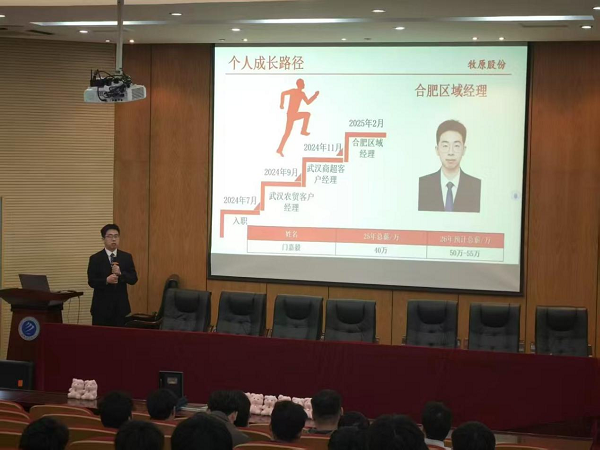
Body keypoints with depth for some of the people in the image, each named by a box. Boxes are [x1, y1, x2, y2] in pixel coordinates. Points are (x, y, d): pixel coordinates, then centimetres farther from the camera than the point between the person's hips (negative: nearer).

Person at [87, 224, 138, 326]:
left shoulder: (127, 257, 7)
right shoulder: (95, 258, 0)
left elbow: (134, 279, 2)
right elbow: (91, 281, -6)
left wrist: (120, 273, -16)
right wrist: (106, 280, -22)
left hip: (121, 306, 2)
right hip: (102, 306, -2)